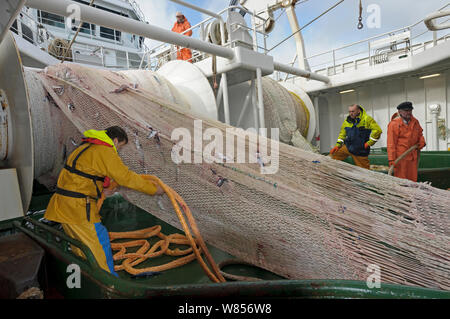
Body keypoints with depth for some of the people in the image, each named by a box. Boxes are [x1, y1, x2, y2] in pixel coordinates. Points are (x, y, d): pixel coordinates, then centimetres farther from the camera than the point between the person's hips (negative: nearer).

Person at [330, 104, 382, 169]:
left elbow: (377, 130, -17)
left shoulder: (367, 119, -12)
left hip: (360, 150, -4)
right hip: (347, 147, 4)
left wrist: (369, 143, -15)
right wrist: (338, 145, 2)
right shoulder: (347, 121, 4)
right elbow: (342, 134, 13)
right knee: (333, 155, -8)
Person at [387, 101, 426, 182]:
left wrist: (421, 142, 9)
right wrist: (391, 159, -17)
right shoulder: (394, 124, -10)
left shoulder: (415, 122, 10)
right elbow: (391, 143, -12)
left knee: (413, 180, 12)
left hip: (413, 157, 6)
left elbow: (420, 133, 31)